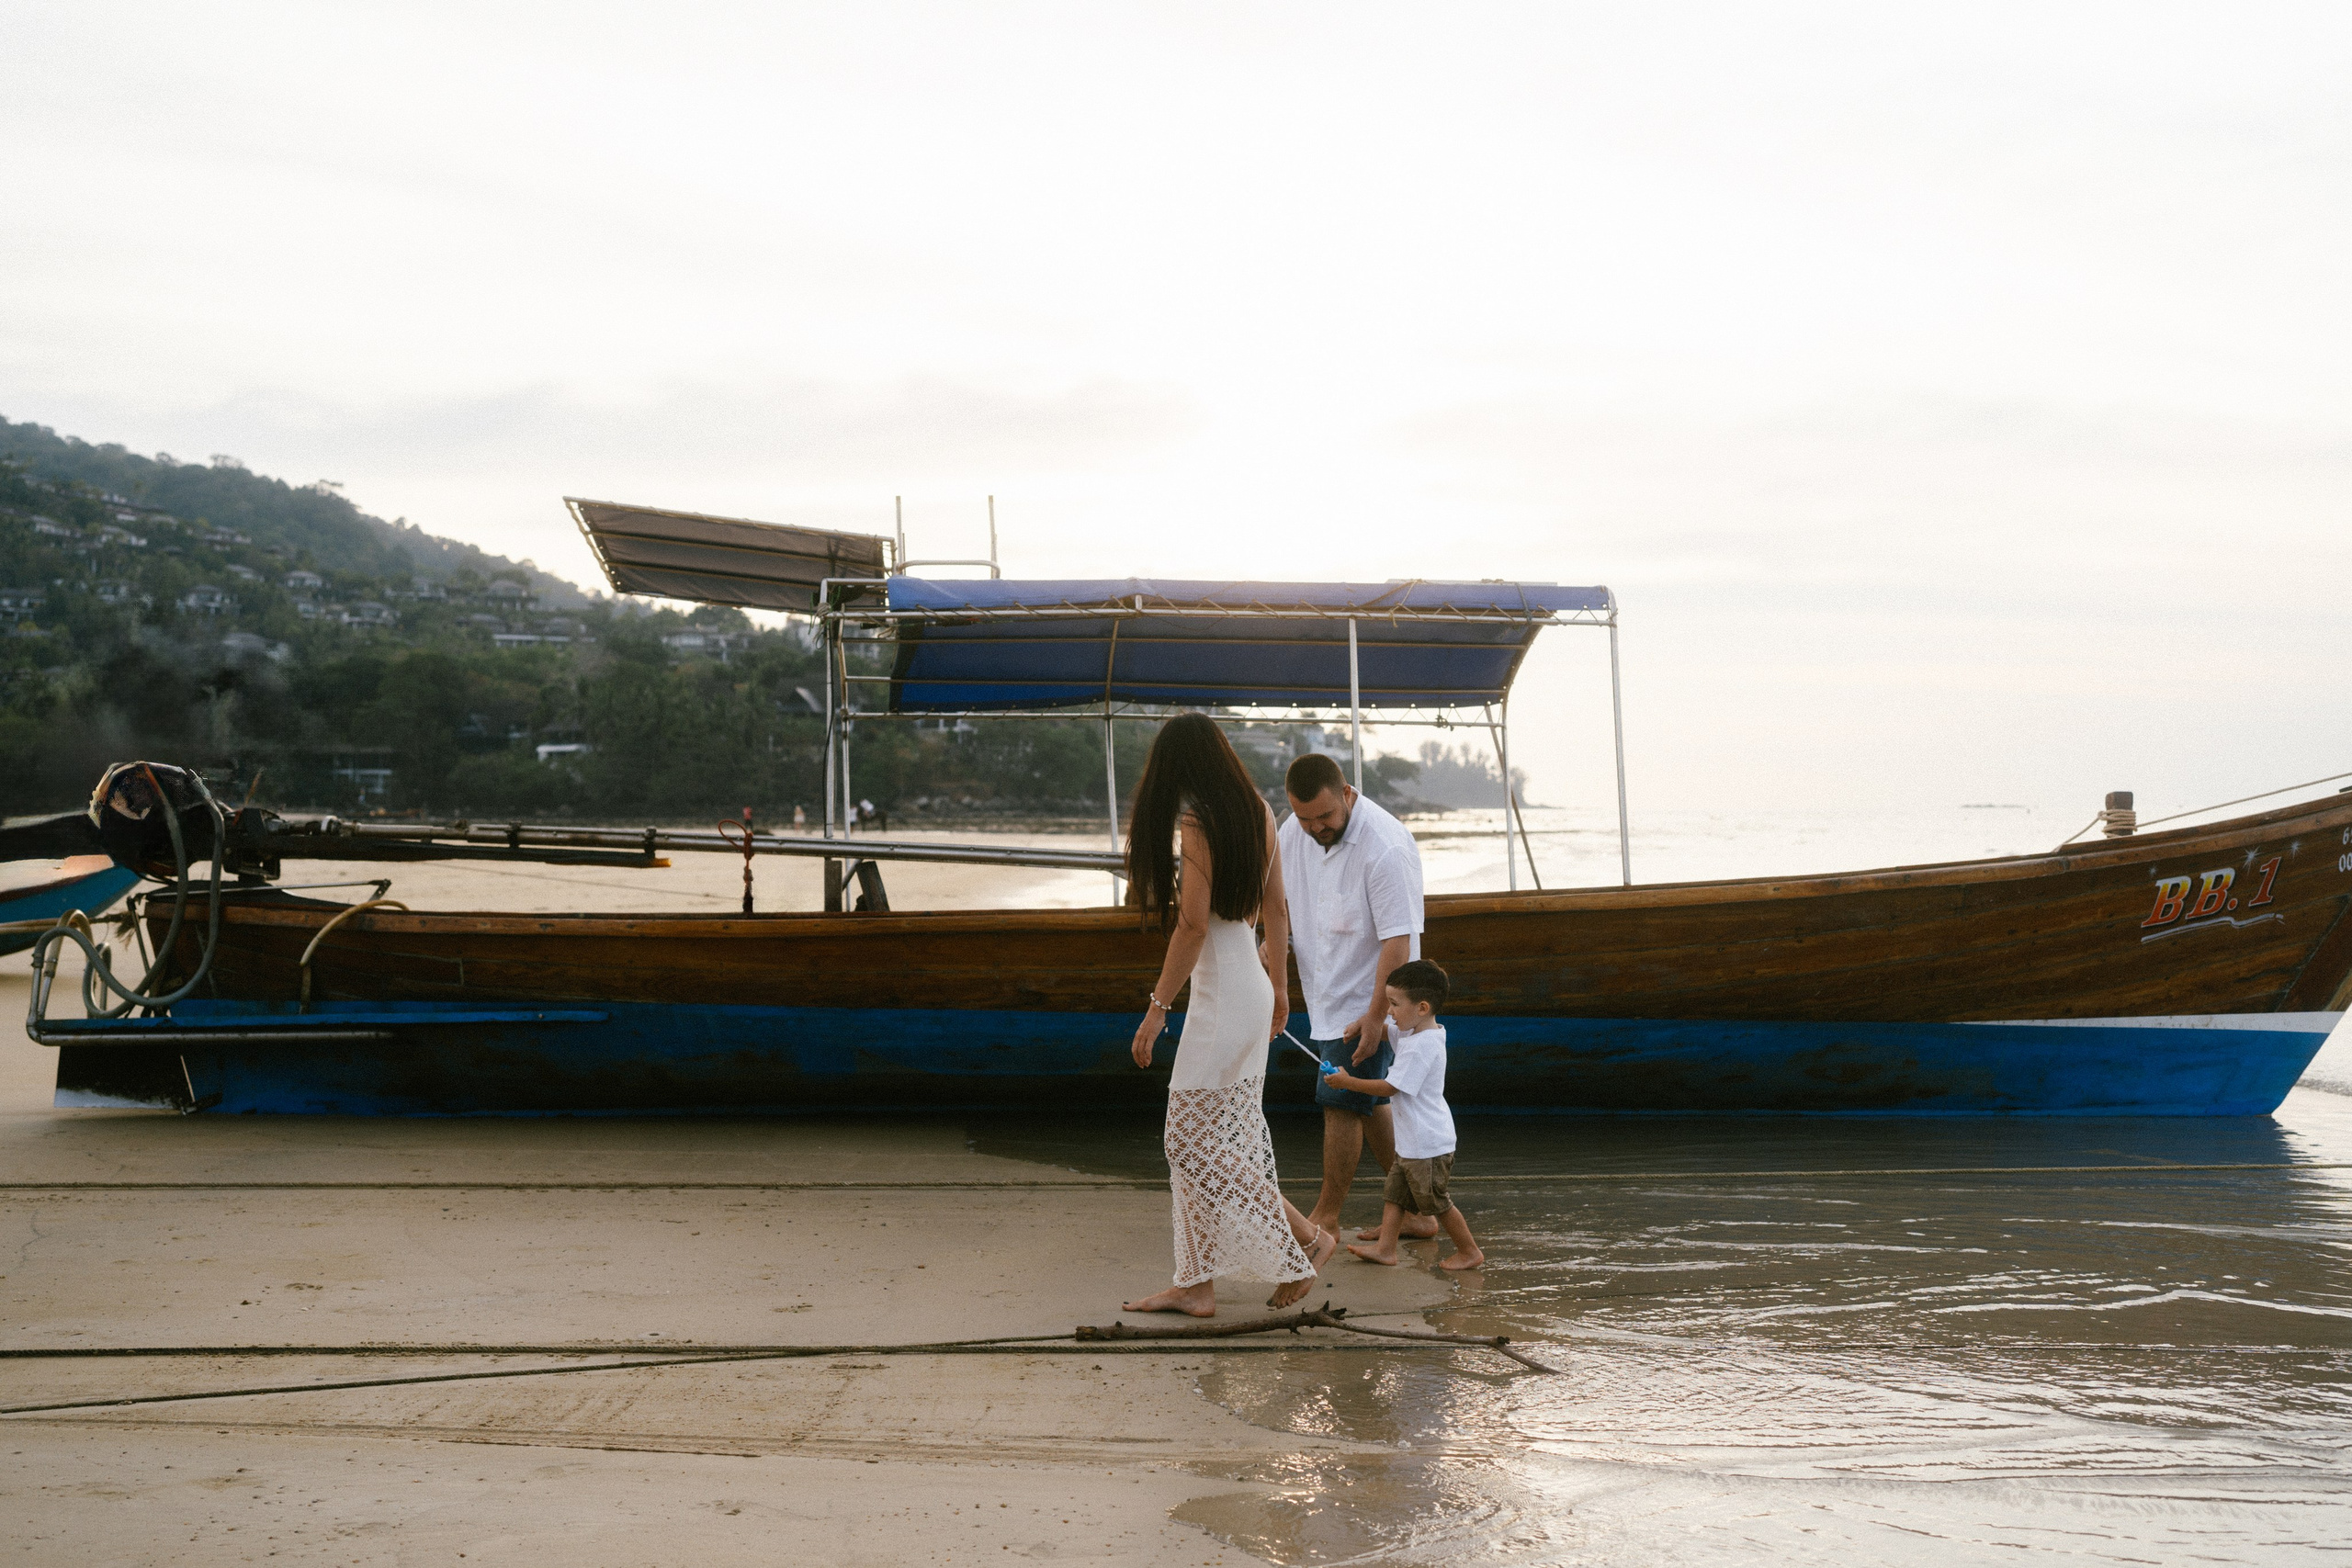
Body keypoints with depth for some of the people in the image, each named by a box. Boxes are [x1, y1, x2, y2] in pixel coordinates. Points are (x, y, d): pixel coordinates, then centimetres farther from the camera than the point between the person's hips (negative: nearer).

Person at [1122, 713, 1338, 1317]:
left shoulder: (1196, 824, -16)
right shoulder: (1257, 812, 7)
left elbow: (1193, 925, -19)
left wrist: (1158, 1006, -13)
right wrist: (1278, 988, 23)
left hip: (1220, 998, -9)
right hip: (1252, 991, 9)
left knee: (1191, 1142, 0)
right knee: (1230, 1140, 11)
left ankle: (1306, 1240, 3)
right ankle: (1197, 1284, 16)